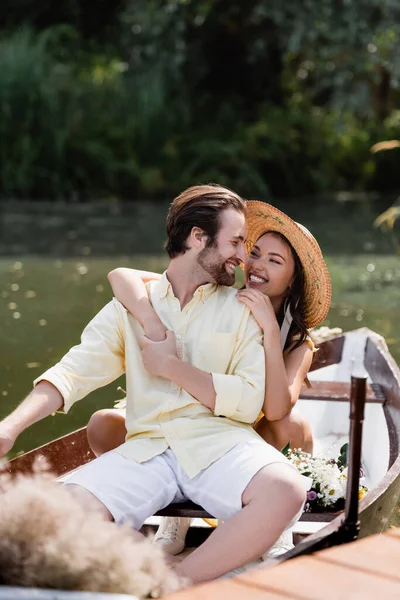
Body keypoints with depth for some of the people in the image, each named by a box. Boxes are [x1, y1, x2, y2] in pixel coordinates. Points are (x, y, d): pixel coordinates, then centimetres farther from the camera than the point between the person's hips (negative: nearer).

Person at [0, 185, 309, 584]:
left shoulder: (240, 309, 11)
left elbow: (249, 402, 0)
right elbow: (73, 374, 1)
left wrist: (172, 366, -3)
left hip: (220, 442, 0)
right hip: (146, 447, 0)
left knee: (286, 491, -34)